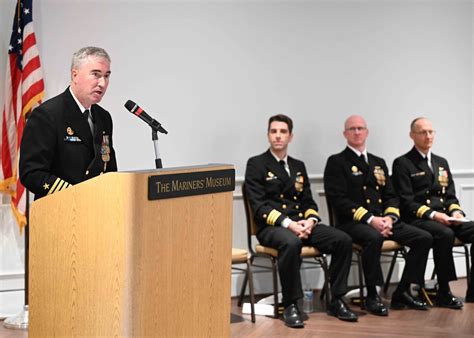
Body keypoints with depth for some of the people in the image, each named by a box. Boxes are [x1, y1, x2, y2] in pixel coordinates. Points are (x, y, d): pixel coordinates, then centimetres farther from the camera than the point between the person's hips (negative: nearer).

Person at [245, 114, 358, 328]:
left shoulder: (298, 166, 19)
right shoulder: (256, 164, 1)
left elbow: (308, 202, 16)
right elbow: (259, 206, -9)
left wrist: (310, 220, -8)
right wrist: (287, 223, -22)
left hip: (301, 224, 6)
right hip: (271, 227, -5)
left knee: (343, 240, -17)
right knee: (291, 243, -40)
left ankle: (336, 301, -6)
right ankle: (290, 306, -27)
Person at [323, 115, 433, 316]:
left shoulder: (378, 163, 22)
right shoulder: (336, 162, 2)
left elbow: (391, 196, 17)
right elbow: (338, 200, -10)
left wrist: (389, 218, -6)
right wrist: (370, 219, -19)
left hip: (383, 220, 6)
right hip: (352, 222, -6)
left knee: (424, 238, -11)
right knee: (373, 238, -39)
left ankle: (403, 292, -1)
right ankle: (372, 296, -23)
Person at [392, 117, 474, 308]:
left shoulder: (441, 163, 22)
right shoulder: (402, 164, 0)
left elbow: (450, 196, 19)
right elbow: (407, 202, -8)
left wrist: (456, 211, -4)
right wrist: (433, 215, -20)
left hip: (445, 218, 6)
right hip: (417, 220, -6)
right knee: (445, 234, -36)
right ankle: (444, 293, -26)